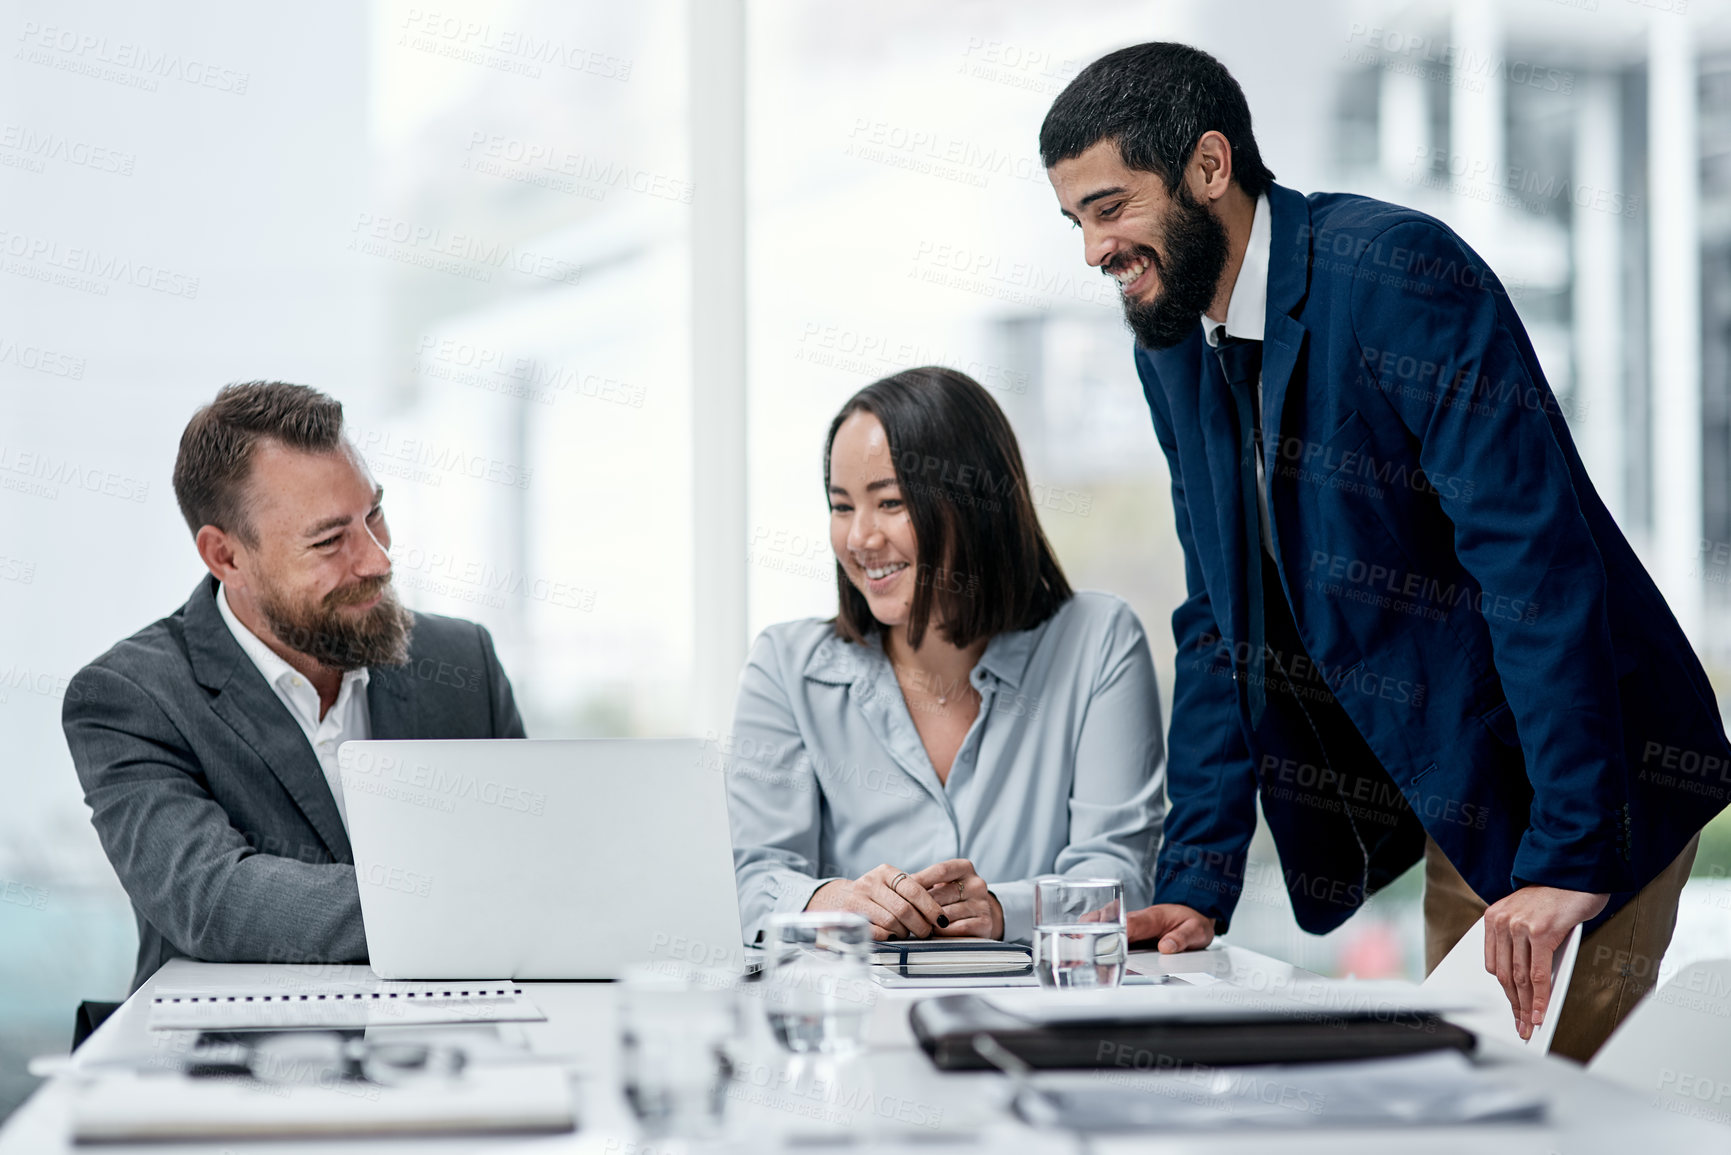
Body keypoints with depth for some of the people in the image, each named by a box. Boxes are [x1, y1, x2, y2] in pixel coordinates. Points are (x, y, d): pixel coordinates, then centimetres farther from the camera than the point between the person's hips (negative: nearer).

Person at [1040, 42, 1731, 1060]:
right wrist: (1196, 886, 4)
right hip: (1457, 805, 8)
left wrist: (1569, 854, -29)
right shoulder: (1171, 348, 5)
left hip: (1593, 785, -7)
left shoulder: (1397, 271, -20)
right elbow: (1220, 625, 11)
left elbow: (1536, 560, -26)